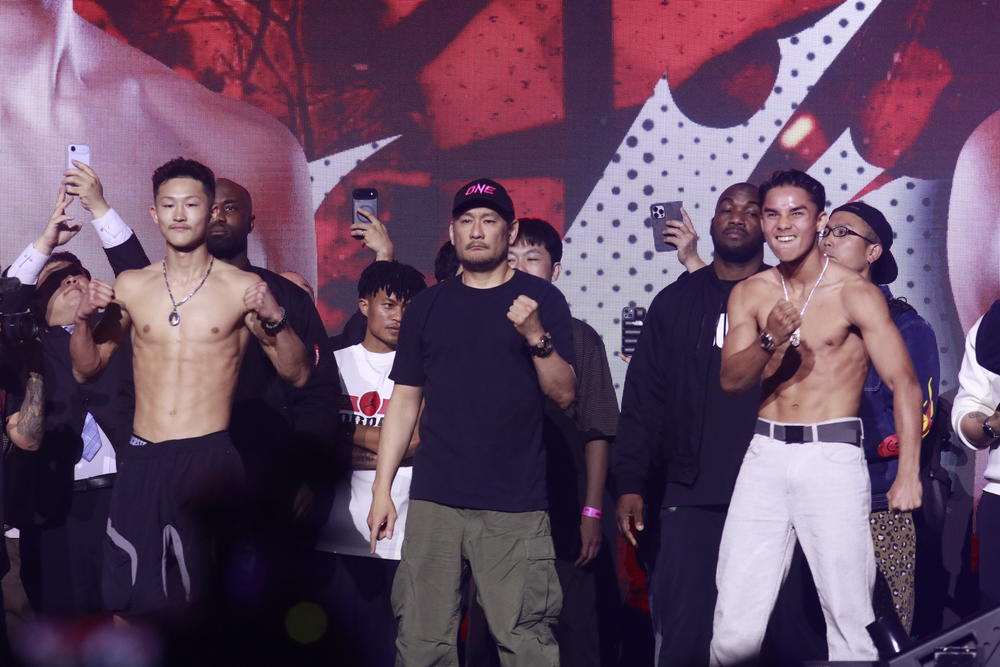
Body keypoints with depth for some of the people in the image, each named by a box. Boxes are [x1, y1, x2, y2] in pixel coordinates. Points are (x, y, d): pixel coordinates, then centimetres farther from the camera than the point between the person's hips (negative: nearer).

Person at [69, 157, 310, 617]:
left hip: (208, 458, -3)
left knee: (199, 605, -2)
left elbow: (297, 375, 0)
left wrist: (274, 319, -17)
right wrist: (84, 317, -3)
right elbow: (86, 370, 15)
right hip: (141, 459, 3)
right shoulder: (130, 287, 10)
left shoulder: (242, 288, 1)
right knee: (128, 604, 4)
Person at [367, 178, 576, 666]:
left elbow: (564, 395, -1)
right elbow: (405, 401, 13)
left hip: (515, 509, -3)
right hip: (433, 502, 3)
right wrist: (382, 488, 7)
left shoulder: (541, 300, 4)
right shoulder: (428, 306, 12)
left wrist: (537, 336, -18)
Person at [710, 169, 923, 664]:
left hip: (833, 457, -3)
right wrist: (769, 341, -18)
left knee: (849, 622, -2)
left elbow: (904, 385, -9)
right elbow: (731, 381, 2)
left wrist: (908, 476, -19)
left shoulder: (855, 293, -4)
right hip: (765, 457, 3)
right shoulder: (749, 294, 9)